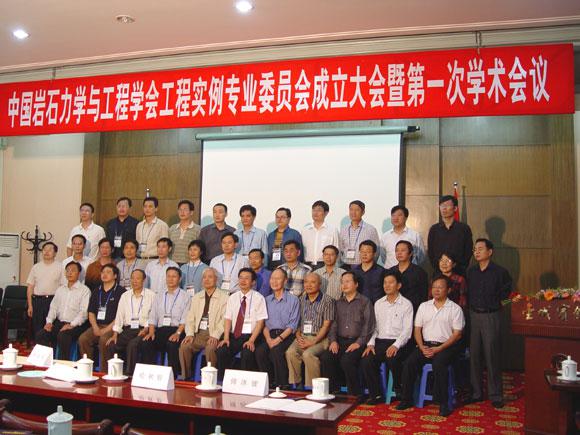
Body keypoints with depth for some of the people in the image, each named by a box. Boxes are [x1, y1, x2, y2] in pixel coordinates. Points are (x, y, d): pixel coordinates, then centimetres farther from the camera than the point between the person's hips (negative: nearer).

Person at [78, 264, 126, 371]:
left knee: (104, 340, -33)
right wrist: (95, 327, -2)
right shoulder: (97, 292, 20)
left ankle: (104, 372, -21)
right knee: (83, 339, -22)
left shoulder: (121, 291, 1)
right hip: (97, 326, 5)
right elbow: (91, 312, 17)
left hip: (112, 327, -5)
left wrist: (107, 329, -13)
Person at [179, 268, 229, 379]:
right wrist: (190, 334, -4)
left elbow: (225, 319, -7)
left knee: (210, 349, -33)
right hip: (198, 333, 5)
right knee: (184, 347, -21)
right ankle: (186, 378, -9)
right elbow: (190, 318, 14)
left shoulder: (224, 297, 2)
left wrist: (215, 336, -19)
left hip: (214, 335, -4)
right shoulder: (196, 297, 20)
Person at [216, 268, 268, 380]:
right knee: (222, 351, -23)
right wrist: (226, 338, -8)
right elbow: (228, 319, 6)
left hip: (250, 336, -3)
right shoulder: (232, 298, 12)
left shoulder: (258, 298, -1)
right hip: (234, 336, 4)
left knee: (247, 354, -31)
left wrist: (251, 340, -17)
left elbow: (260, 322, -6)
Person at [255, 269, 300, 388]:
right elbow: (264, 323, 12)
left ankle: (283, 384, -20)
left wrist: (279, 338, -17)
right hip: (270, 334, 4)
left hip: (286, 335, -4)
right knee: (259, 351, -26)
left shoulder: (293, 300, 3)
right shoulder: (267, 300, 17)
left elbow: (293, 325, -4)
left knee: (276, 350, -32)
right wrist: (268, 339, -7)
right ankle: (269, 382, -14)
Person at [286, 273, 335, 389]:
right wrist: (298, 336, -3)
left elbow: (326, 325, -6)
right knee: (290, 352, -25)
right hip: (302, 337, 4)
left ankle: (312, 387, -19)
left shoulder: (327, 300, 0)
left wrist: (313, 341, -14)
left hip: (319, 338, -4)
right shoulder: (301, 300, 16)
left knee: (308, 354, -32)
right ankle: (295, 384, -14)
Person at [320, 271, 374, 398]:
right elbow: (334, 323, 18)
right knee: (325, 358, -22)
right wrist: (333, 340, 1)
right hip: (340, 340, 5)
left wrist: (359, 343, -14)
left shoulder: (365, 302, 5)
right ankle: (333, 390, -10)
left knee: (347, 360, -31)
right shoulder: (339, 303, 21)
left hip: (357, 341, -5)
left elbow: (368, 325, -4)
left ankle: (355, 393, -15)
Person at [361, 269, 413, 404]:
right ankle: (375, 394, -8)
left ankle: (399, 390, -6)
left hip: (398, 343, -4)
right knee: (366, 361, -23)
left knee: (392, 360, -34)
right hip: (380, 341, 4)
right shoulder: (378, 304, 17)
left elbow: (407, 330, -5)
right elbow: (374, 327, 15)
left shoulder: (406, 304, 2)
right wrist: (371, 343, -2)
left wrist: (396, 345, -20)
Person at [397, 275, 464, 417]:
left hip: (446, 346, -3)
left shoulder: (455, 309, 3)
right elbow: (417, 329, 12)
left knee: (439, 364, -34)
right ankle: (407, 399, -11)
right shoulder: (424, 306, 14)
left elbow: (457, 334, -3)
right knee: (409, 362, -22)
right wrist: (422, 347, -7)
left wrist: (438, 349, -13)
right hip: (425, 345, 3)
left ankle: (443, 403, -22)